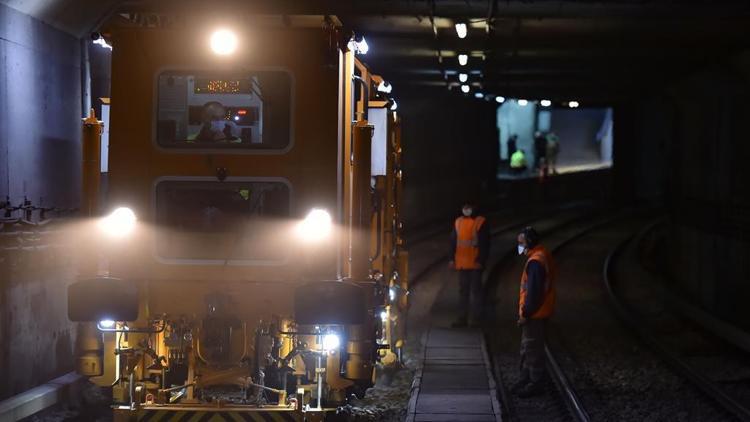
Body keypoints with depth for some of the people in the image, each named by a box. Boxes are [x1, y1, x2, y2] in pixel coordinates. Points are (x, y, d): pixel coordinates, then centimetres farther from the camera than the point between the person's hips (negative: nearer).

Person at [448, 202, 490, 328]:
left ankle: (475, 318, 5)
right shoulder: (458, 222, 10)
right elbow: (453, 241, 14)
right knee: (463, 290, 10)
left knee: (475, 290, 1)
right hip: (461, 263, 5)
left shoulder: (481, 222, -6)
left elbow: (484, 244, -9)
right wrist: (452, 258, 8)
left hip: (475, 264, -5)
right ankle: (462, 318, 15)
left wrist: (480, 260, -15)